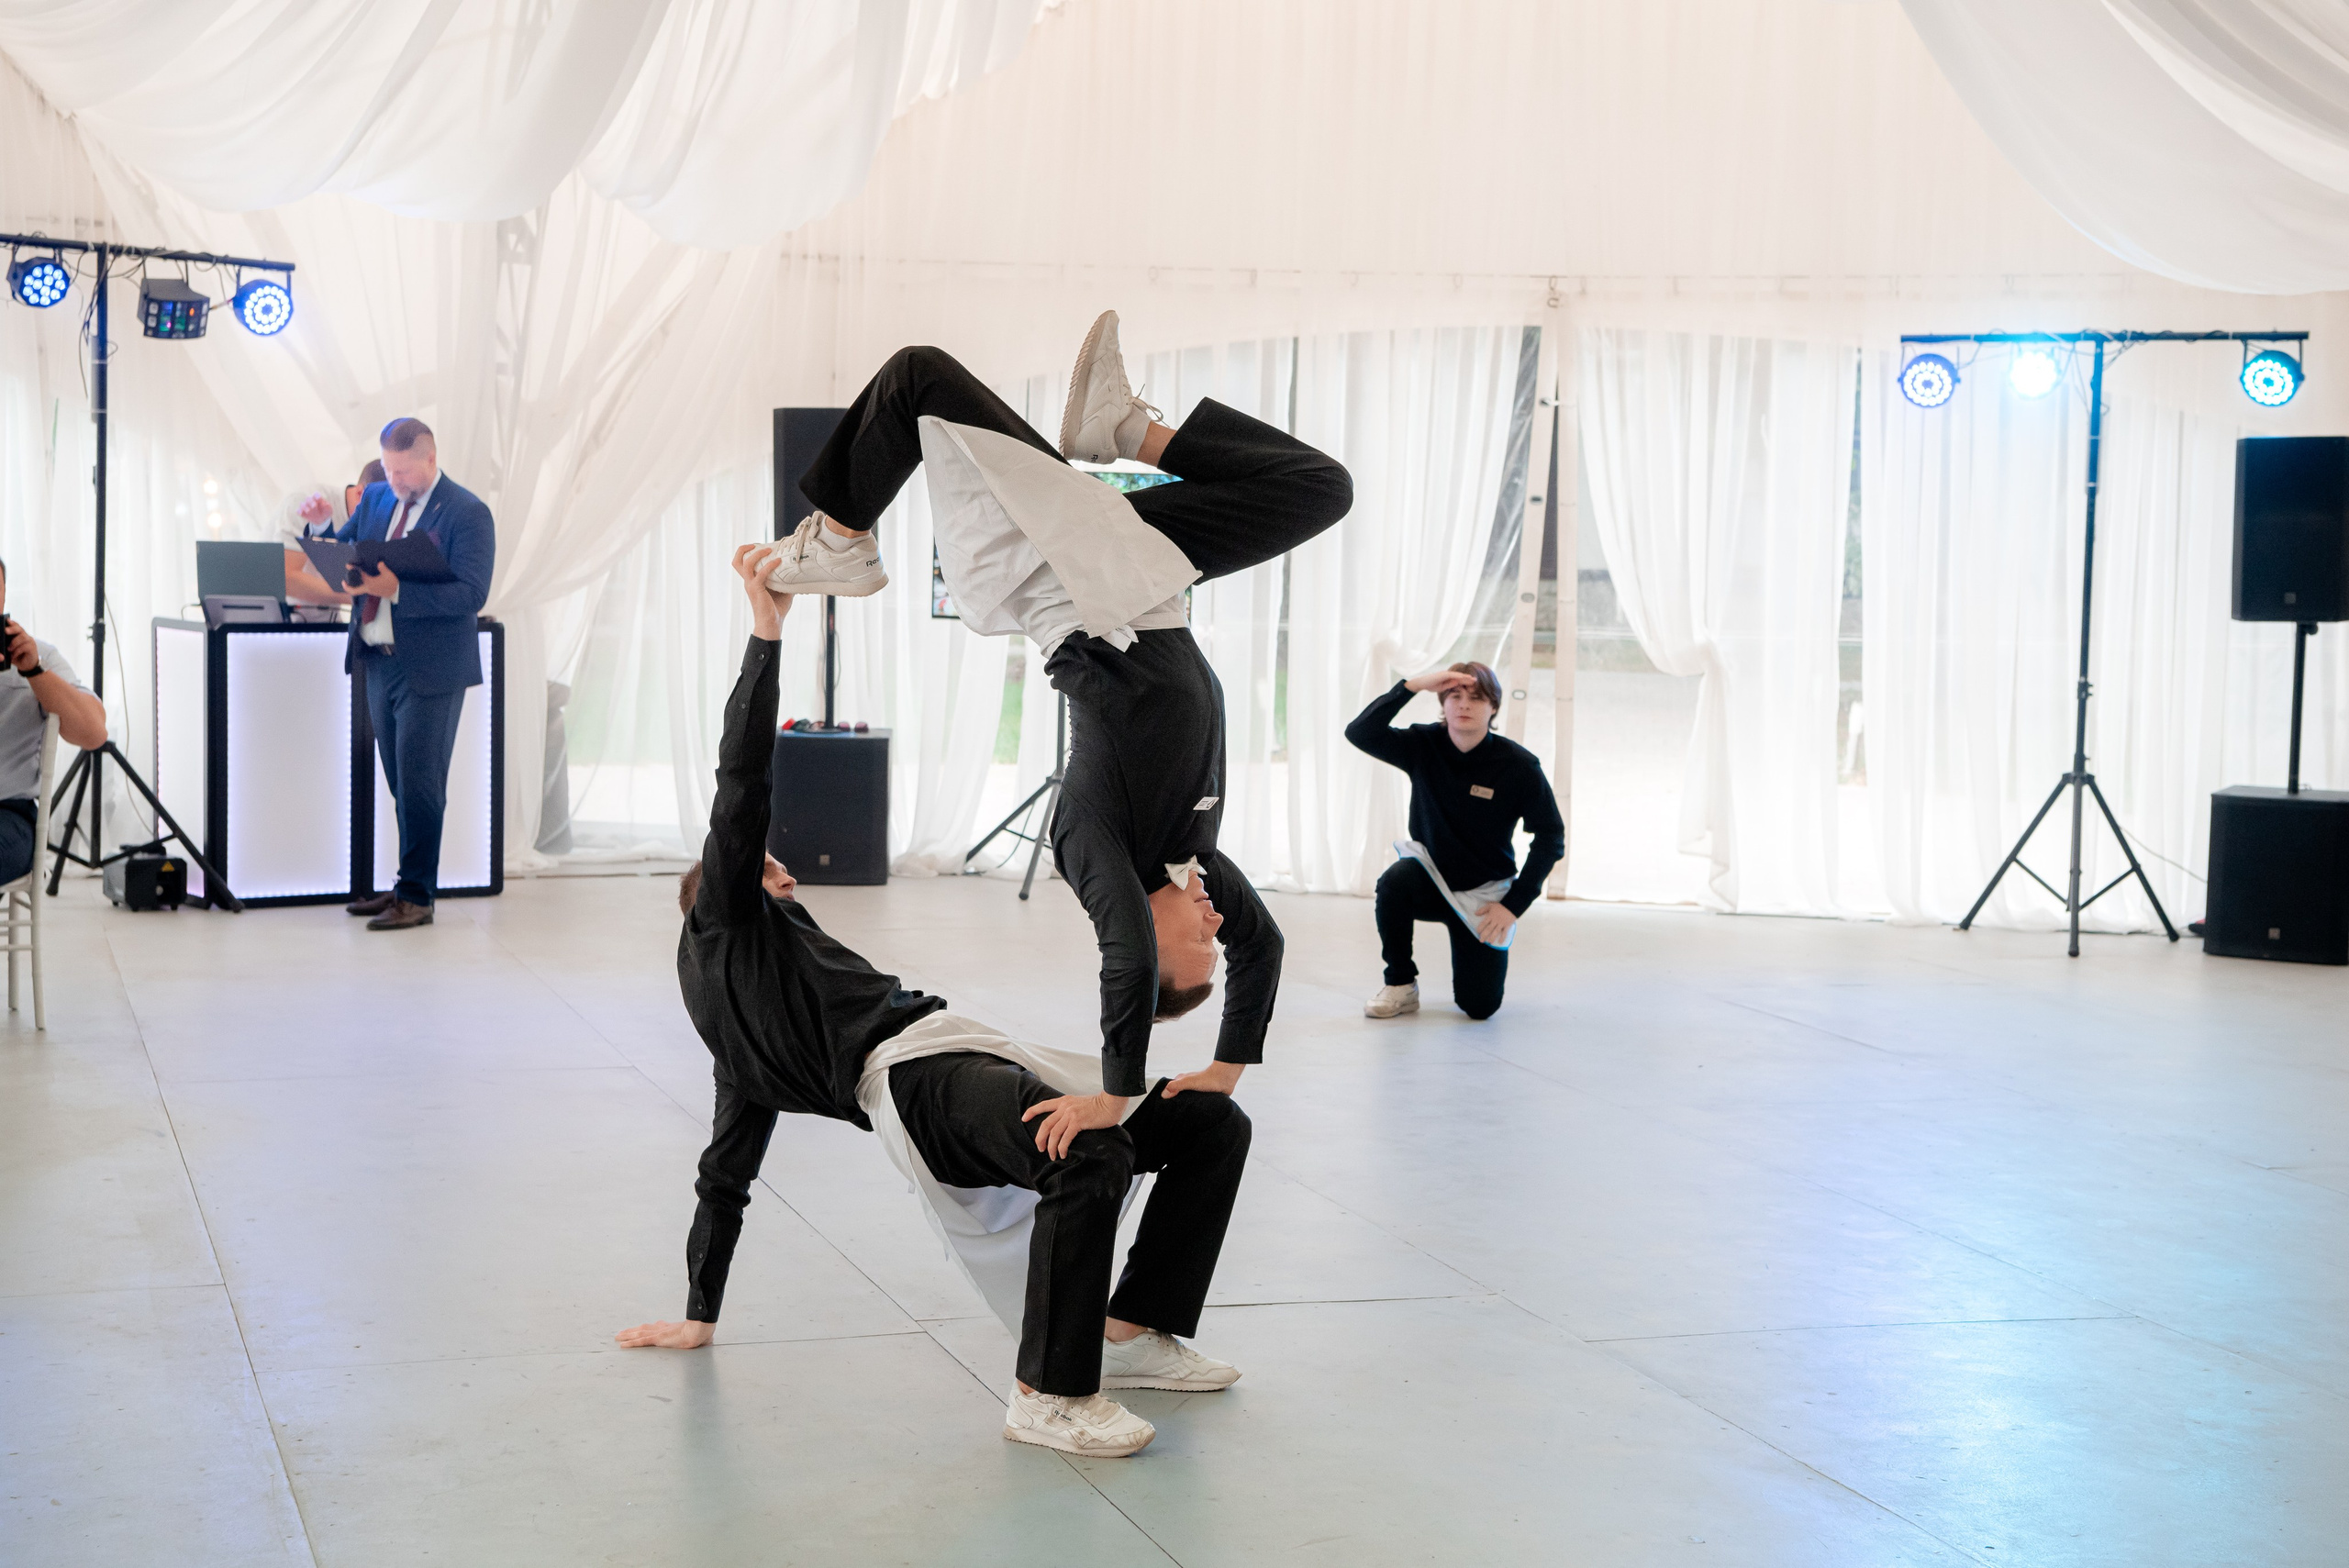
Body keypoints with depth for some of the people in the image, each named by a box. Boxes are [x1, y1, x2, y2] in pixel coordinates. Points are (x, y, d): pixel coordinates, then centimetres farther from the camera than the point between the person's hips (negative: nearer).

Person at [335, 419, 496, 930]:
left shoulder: (467, 513, -10)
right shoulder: (376, 497, 11)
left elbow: (471, 595, -18)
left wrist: (397, 590, -26)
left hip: (429, 668, -7)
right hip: (379, 661, 7)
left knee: (418, 784, -4)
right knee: (403, 784, 12)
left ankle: (416, 897, 2)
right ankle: (409, 885, 20)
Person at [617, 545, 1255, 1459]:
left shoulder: (749, 1053, 36)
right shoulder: (722, 923, 16)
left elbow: (724, 1177, 36)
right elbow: (741, 787, 2)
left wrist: (699, 1316, 39)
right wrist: (766, 633, -3)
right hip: (911, 1071, -9)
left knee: (1212, 1122, 1)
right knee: (1094, 1153, -36)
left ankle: (1133, 1334, 6)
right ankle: (1047, 1396, -25)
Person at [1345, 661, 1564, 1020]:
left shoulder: (1518, 765, -15)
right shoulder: (1425, 746, -9)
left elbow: (1551, 836, -10)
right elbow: (1359, 733, -24)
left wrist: (1513, 904, -15)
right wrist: (1414, 685, -31)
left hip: (1484, 895, -1)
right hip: (1431, 880, 1)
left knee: (1480, 1006, -7)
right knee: (1395, 882, -35)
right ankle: (1401, 986, -12)